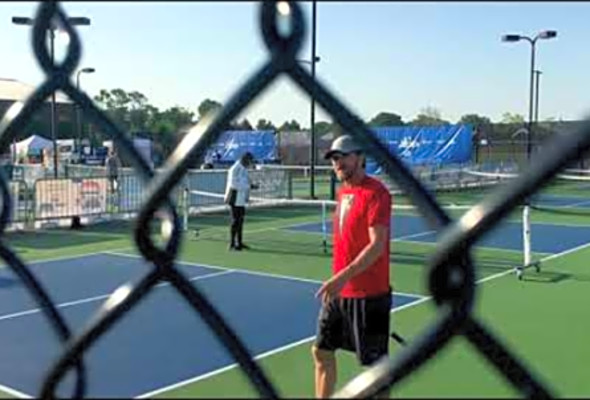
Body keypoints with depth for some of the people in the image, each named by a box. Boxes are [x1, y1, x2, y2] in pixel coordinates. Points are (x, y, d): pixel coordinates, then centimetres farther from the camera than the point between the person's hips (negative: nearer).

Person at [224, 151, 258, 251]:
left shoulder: (243, 169, 15)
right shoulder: (235, 169, -16)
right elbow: (234, 184, -24)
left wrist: (251, 185, 5)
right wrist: (249, 186, -21)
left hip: (241, 200, 10)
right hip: (235, 199, -10)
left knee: (240, 220, 12)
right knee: (236, 221, -5)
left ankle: (239, 243, 20)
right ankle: (232, 244, 2)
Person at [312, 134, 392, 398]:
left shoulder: (375, 193, -16)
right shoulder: (342, 192, 11)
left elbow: (377, 245, -23)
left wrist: (343, 277, -30)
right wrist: (339, 279, 17)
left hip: (368, 294, -9)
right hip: (338, 291, 9)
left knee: (375, 362, 5)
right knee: (321, 351, 15)